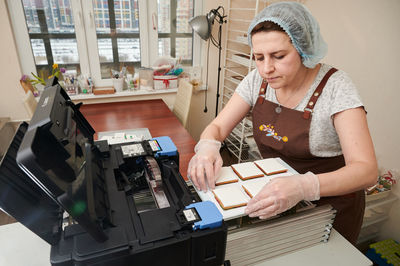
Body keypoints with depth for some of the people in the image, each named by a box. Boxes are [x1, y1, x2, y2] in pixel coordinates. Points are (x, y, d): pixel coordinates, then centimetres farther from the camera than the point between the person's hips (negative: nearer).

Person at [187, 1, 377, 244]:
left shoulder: (335, 87, -21)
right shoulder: (258, 80, -8)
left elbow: (367, 170, -28)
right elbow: (217, 126, -6)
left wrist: (304, 186, -46)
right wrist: (207, 146, -30)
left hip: (329, 205, -2)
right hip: (275, 201, 3)